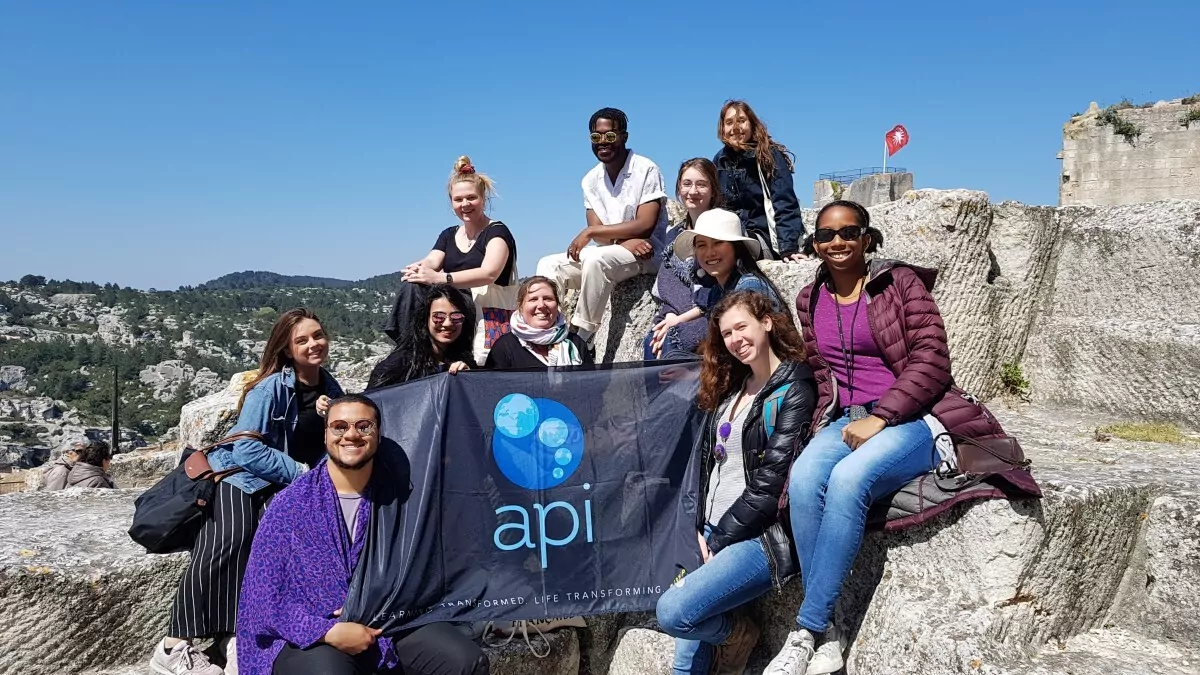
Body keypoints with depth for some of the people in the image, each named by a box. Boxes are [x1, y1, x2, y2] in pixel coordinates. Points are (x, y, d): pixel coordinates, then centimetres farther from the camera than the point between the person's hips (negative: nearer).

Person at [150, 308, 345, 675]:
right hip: (238, 474, -5)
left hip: (282, 486, 5)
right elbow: (247, 450, -21)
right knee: (229, 541, -26)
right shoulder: (270, 388, -16)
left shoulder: (331, 388, 3)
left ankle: (233, 635, -19)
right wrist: (300, 472, -23)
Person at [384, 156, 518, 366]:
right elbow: (431, 262, 2)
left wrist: (440, 278, -27)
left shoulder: (497, 232, -1)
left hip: (490, 321, -6)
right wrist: (419, 268, -22)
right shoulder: (448, 235, 18)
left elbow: (489, 273, -17)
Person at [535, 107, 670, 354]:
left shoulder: (646, 170, -10)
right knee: (549, 265, -5)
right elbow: (599, 233, 0)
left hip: (648, 253, -7)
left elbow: (645, 225, -20)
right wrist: (624, 240, -23)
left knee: (596, 259, -34)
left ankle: (581, 337, -26)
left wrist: (589, 232, -19)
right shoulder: (591, 179, 8)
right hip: (609, 253, 7)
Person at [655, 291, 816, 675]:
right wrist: (701, 530, 3)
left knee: (673, 612, -22)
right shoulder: (730, 388, 14)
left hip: (759, 537, -7)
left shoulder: (794, 390, -9)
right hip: (713, 532, 7)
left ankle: (736, 634, 6)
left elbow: (770, 484, -15)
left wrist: (719, 539, -10)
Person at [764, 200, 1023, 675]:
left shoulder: (902, 282, 1)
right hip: (844, 423, 4)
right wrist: (827, 427, 2)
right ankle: (827, 632, -22)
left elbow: (931, 361, -8)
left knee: (847, 478, -35)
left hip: (910, 420, -4)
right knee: (803, 480, -30)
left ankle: (806, 631, -25)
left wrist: (879, 417, -17)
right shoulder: (810, 300, 15)